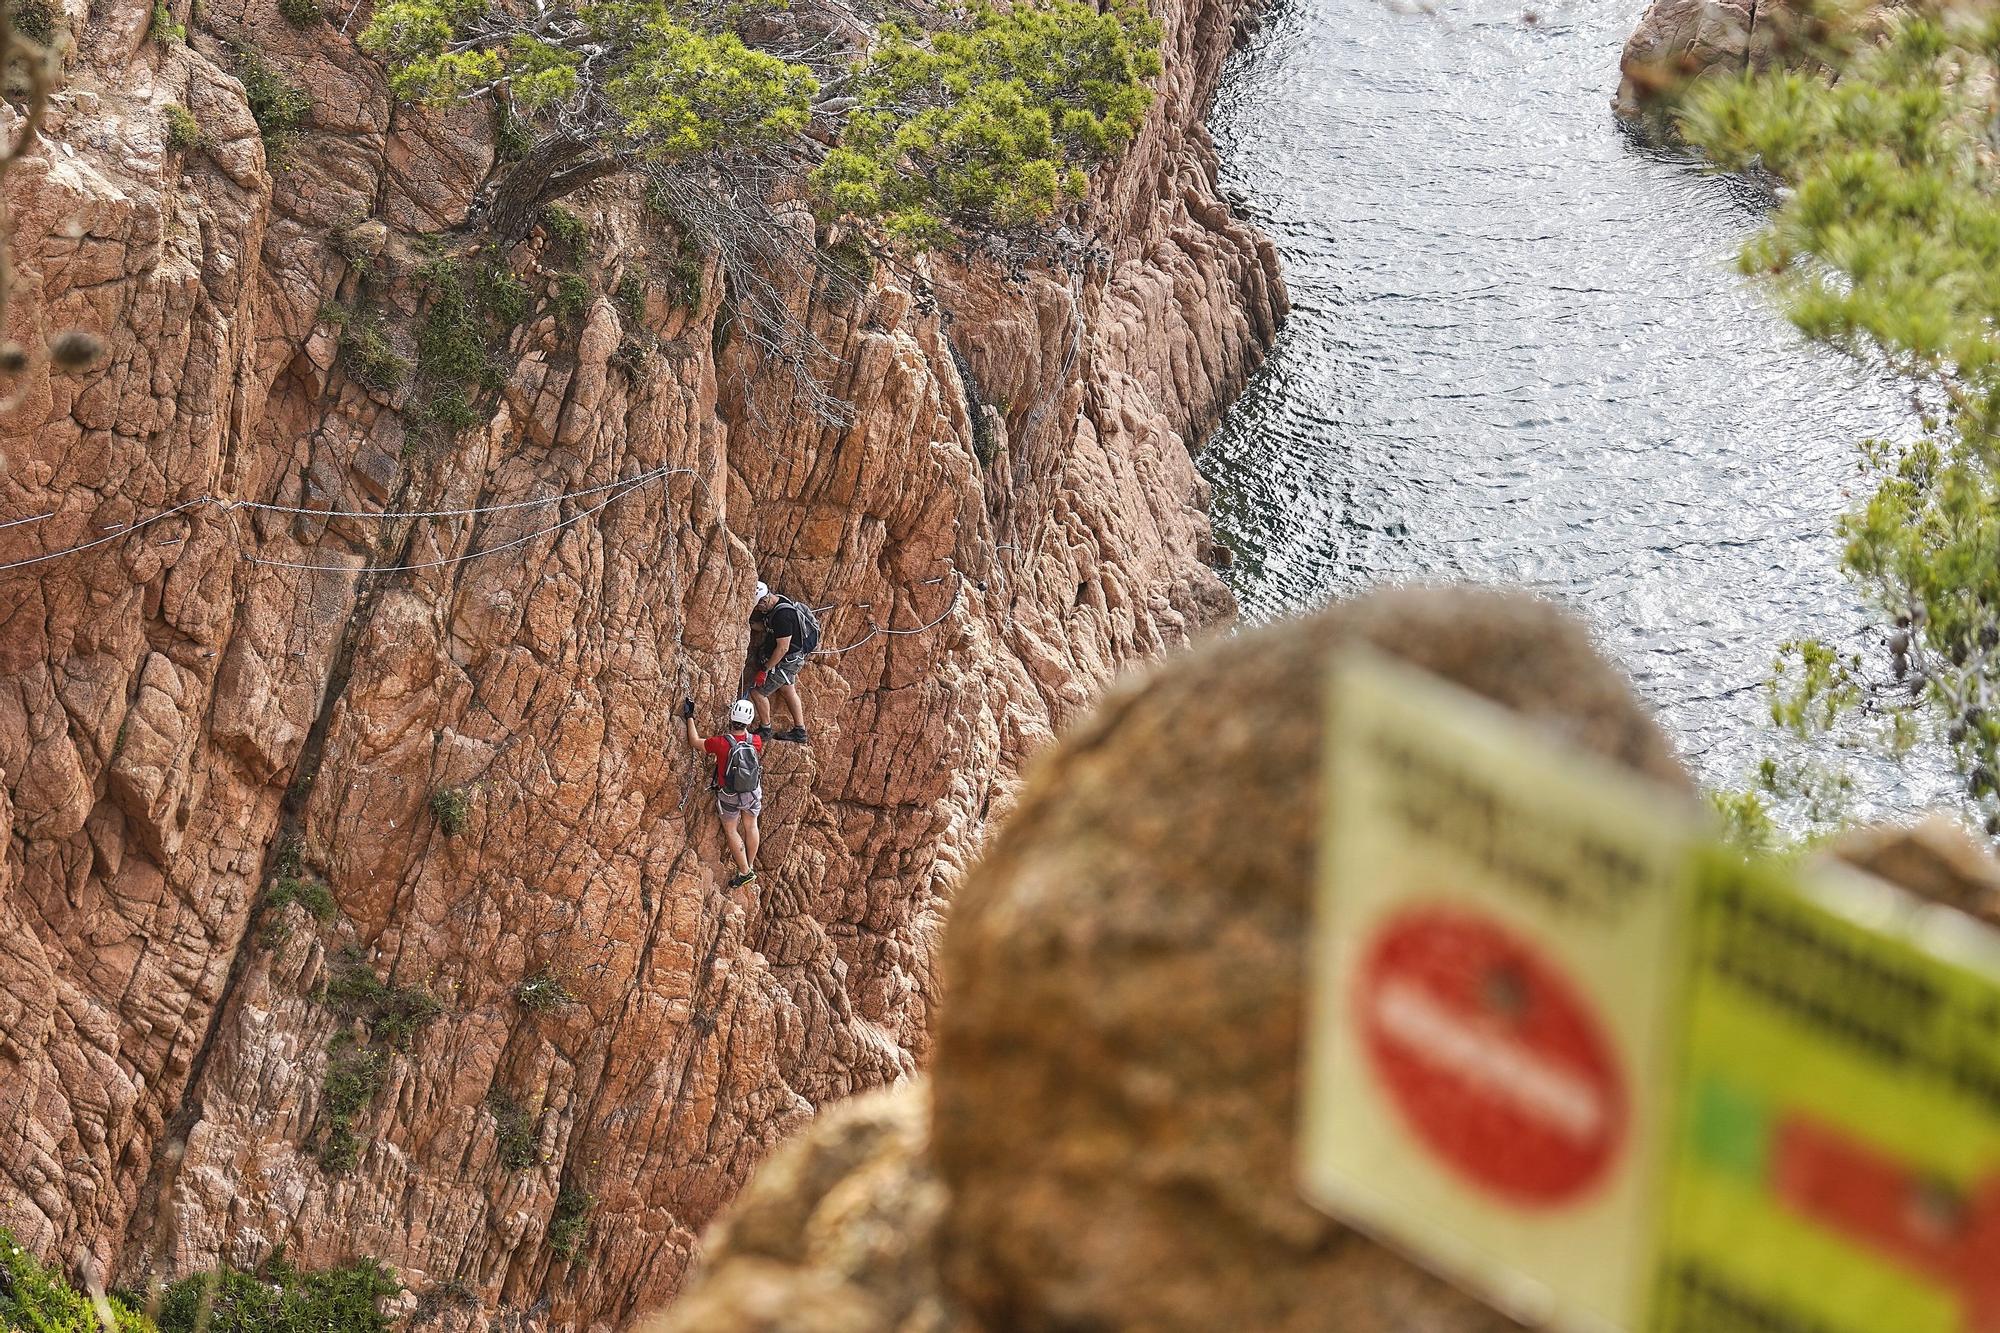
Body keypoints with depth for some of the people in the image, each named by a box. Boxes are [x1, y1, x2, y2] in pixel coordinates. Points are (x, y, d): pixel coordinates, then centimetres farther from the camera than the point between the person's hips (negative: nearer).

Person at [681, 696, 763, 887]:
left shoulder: (721, 743, -28)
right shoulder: (756, 741, -19)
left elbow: (695, 741, -11)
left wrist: (689, 717, -4)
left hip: (729, 796, -3)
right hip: (753, 793, 3)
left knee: (731, 830, 14)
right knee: (750, 826, 21)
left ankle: (745, 871, 15)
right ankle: (751, 866, 35)